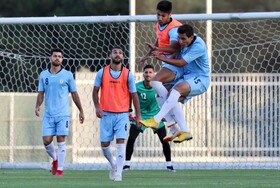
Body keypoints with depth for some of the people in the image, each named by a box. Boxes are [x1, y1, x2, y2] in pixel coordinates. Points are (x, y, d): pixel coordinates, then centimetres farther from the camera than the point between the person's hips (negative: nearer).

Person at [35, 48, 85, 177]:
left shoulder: (67, 75, 1)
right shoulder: (43, 75, 7)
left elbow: (74, 94, 8)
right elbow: (41, 93, 11)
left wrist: (81, 111, 8)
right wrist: (37, 106, -7)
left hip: (63, 114, -2)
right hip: (48, 115, 2)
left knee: (61, 141, -6)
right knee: (46, 141, -3)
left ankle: (60, 169, 1)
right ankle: (55, 159, 26)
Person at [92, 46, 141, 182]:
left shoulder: (128, 74, -1)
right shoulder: (102, 73, 1)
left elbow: (134, 95, 3)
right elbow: (95, 91, 7)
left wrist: (138, 115, 1)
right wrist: (97, 107, -10)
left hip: (122, 114, -1)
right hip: (106, 114, 2)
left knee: (120, 142, -14)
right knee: (104, 144, 3)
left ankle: (118, 172, -11)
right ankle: (113, 164, 31)